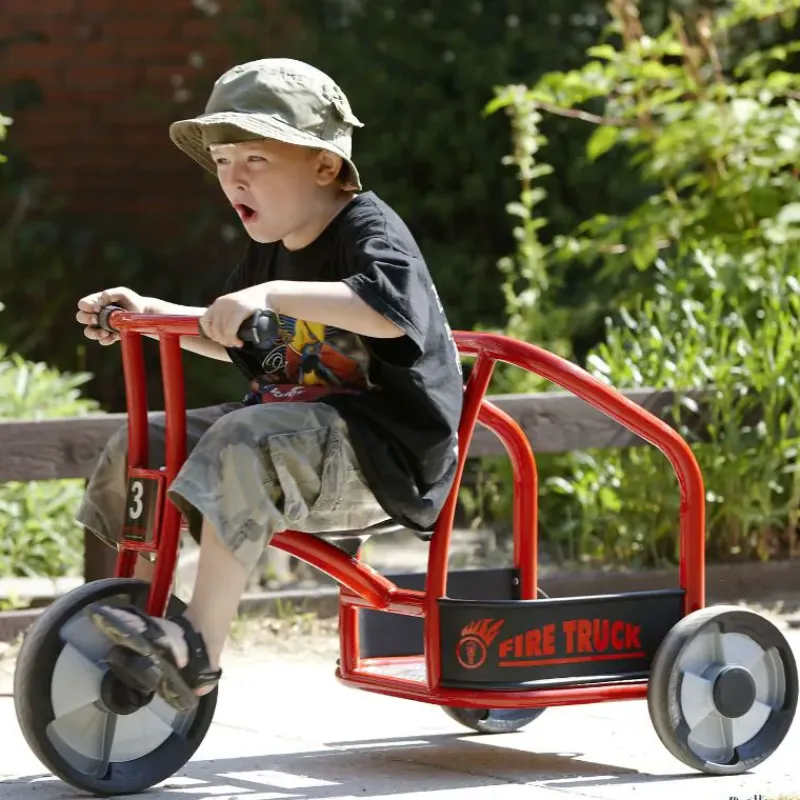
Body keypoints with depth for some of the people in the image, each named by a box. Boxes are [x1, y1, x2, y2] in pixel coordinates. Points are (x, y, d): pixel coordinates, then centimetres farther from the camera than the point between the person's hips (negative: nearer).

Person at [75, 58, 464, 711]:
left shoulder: (369, 228, -12)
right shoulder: (271, 248, 14)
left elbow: (386, 304, -37)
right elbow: (231, 341, 33)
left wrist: (272, 295, -43)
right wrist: (151, 312, 19)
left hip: (383, 449, -10)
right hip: (301, 422, 10)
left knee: (247, 442, -36)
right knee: (138, 448, 2)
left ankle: (199, 647, -39)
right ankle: (137, 619, 5)